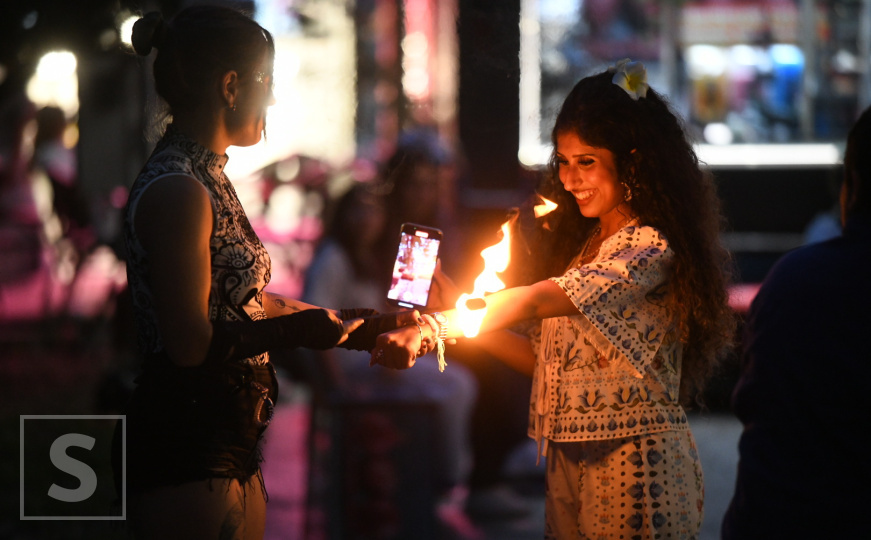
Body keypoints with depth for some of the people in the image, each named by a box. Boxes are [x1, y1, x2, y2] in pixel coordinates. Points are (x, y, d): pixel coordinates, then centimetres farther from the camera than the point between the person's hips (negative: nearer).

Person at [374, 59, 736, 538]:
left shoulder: (651, 248, -13)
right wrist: (462, 310, 6)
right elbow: (547, 360, 15)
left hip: (635, 466, -8)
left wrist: (432, 327, -30)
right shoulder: (579, 246, 16)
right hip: (566, 463, 8)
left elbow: (536, 302, -24)